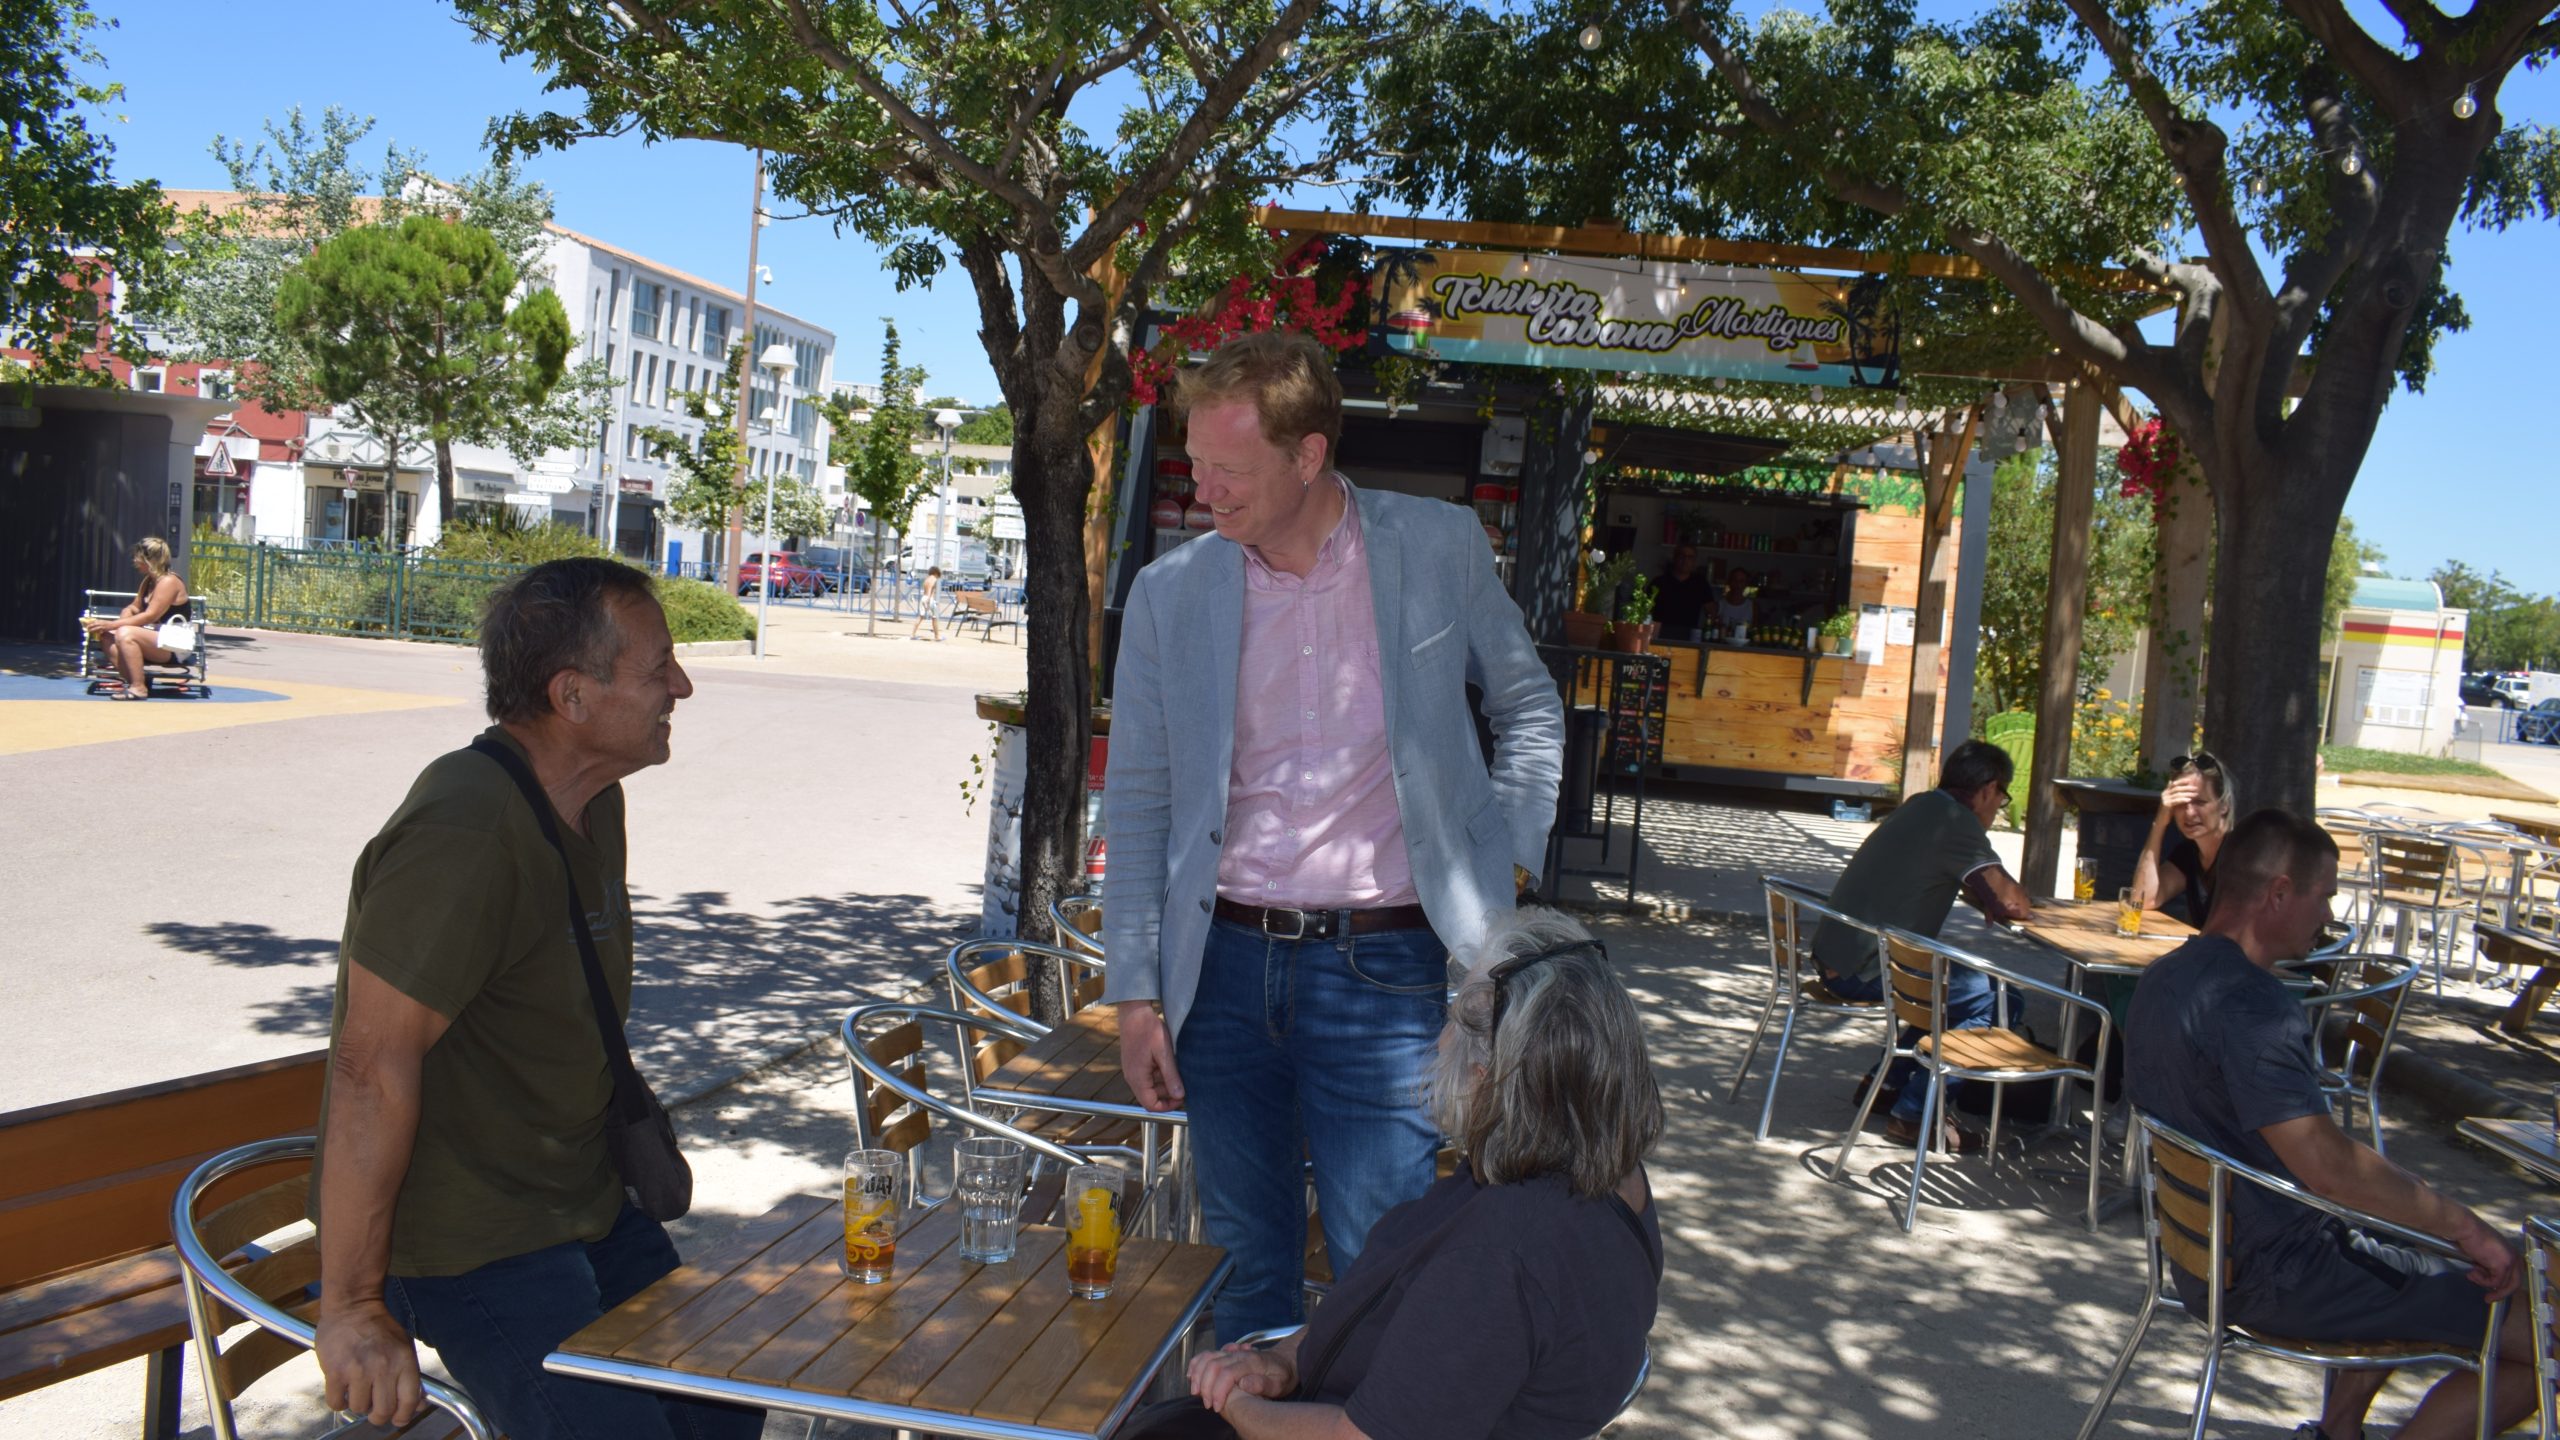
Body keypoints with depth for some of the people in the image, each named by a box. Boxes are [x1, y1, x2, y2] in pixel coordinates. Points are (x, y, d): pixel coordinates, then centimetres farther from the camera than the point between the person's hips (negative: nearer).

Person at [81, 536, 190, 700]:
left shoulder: (168, 582, -14)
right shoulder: (148, 581, 15)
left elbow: (150, 616, -21)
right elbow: (134, 608, 20)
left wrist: (112, 624, -22)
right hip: (154, 640, 10)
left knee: (125, 634, -29)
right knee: (107, 637, -4)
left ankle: (138, 688, -27)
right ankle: (133, 681, -12)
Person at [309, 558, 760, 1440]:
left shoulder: (592, 803, 5)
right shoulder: (464, 837, -26)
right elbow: (373, 1068, -27)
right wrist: (353, 1309, -23)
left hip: (584, 1207, 9)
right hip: (466, 1244, -9)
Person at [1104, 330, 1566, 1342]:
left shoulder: (1438, 548, -1)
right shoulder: (1170, 592, 2)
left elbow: (1529, 711, 12)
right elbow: (1137, 803, 5)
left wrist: (1507, 869, 1)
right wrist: (1135, 992, 1)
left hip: (1384, 967, -2)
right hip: (1225, 963, 2)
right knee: (1248, 1266, 13)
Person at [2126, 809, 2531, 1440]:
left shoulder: (2166, 975, 7)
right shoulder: (2249, 1002, -25)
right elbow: (2330, 1167, -31)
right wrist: (2468, 1229, -19)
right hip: (2277, 1278, -10)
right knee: (2537, 1344, -5)